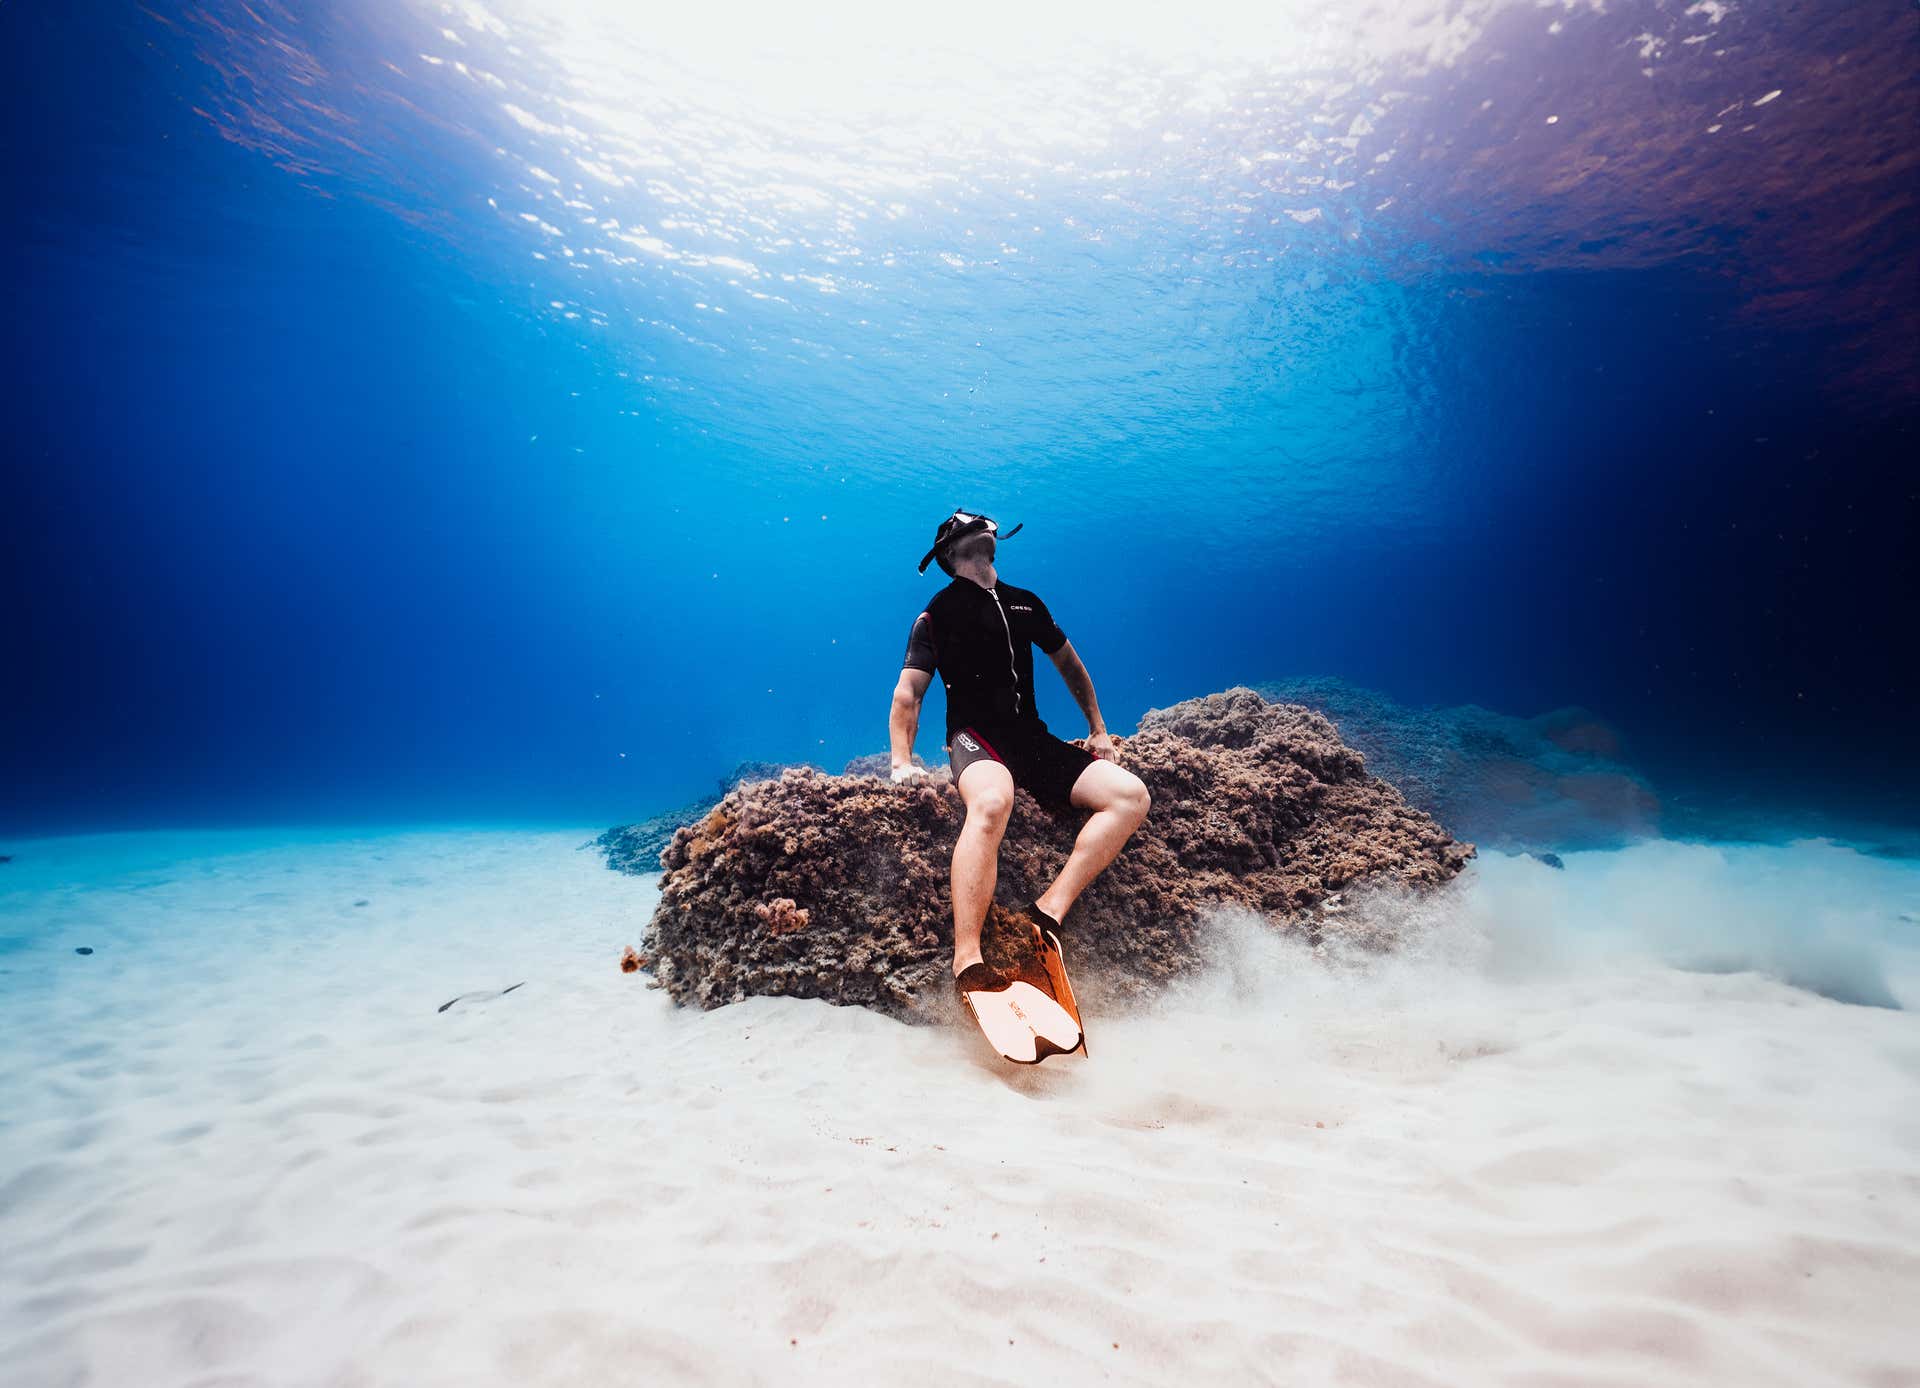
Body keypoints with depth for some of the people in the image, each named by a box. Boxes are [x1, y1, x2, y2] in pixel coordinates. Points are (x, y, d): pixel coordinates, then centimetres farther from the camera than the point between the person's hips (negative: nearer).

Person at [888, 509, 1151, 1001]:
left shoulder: (1025, 604, 21)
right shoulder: (938, 614, 7)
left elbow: (1069, 664, 30)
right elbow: (908, 693, 0)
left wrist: (1098, 731, 23)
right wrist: (901, 761, -14)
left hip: (1034, 739, 6)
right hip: (976, 737, -5)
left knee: (1130, 794, -17)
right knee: (992, 800, -41)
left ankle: (1048, 911, -28)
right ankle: (967, 961, -44)